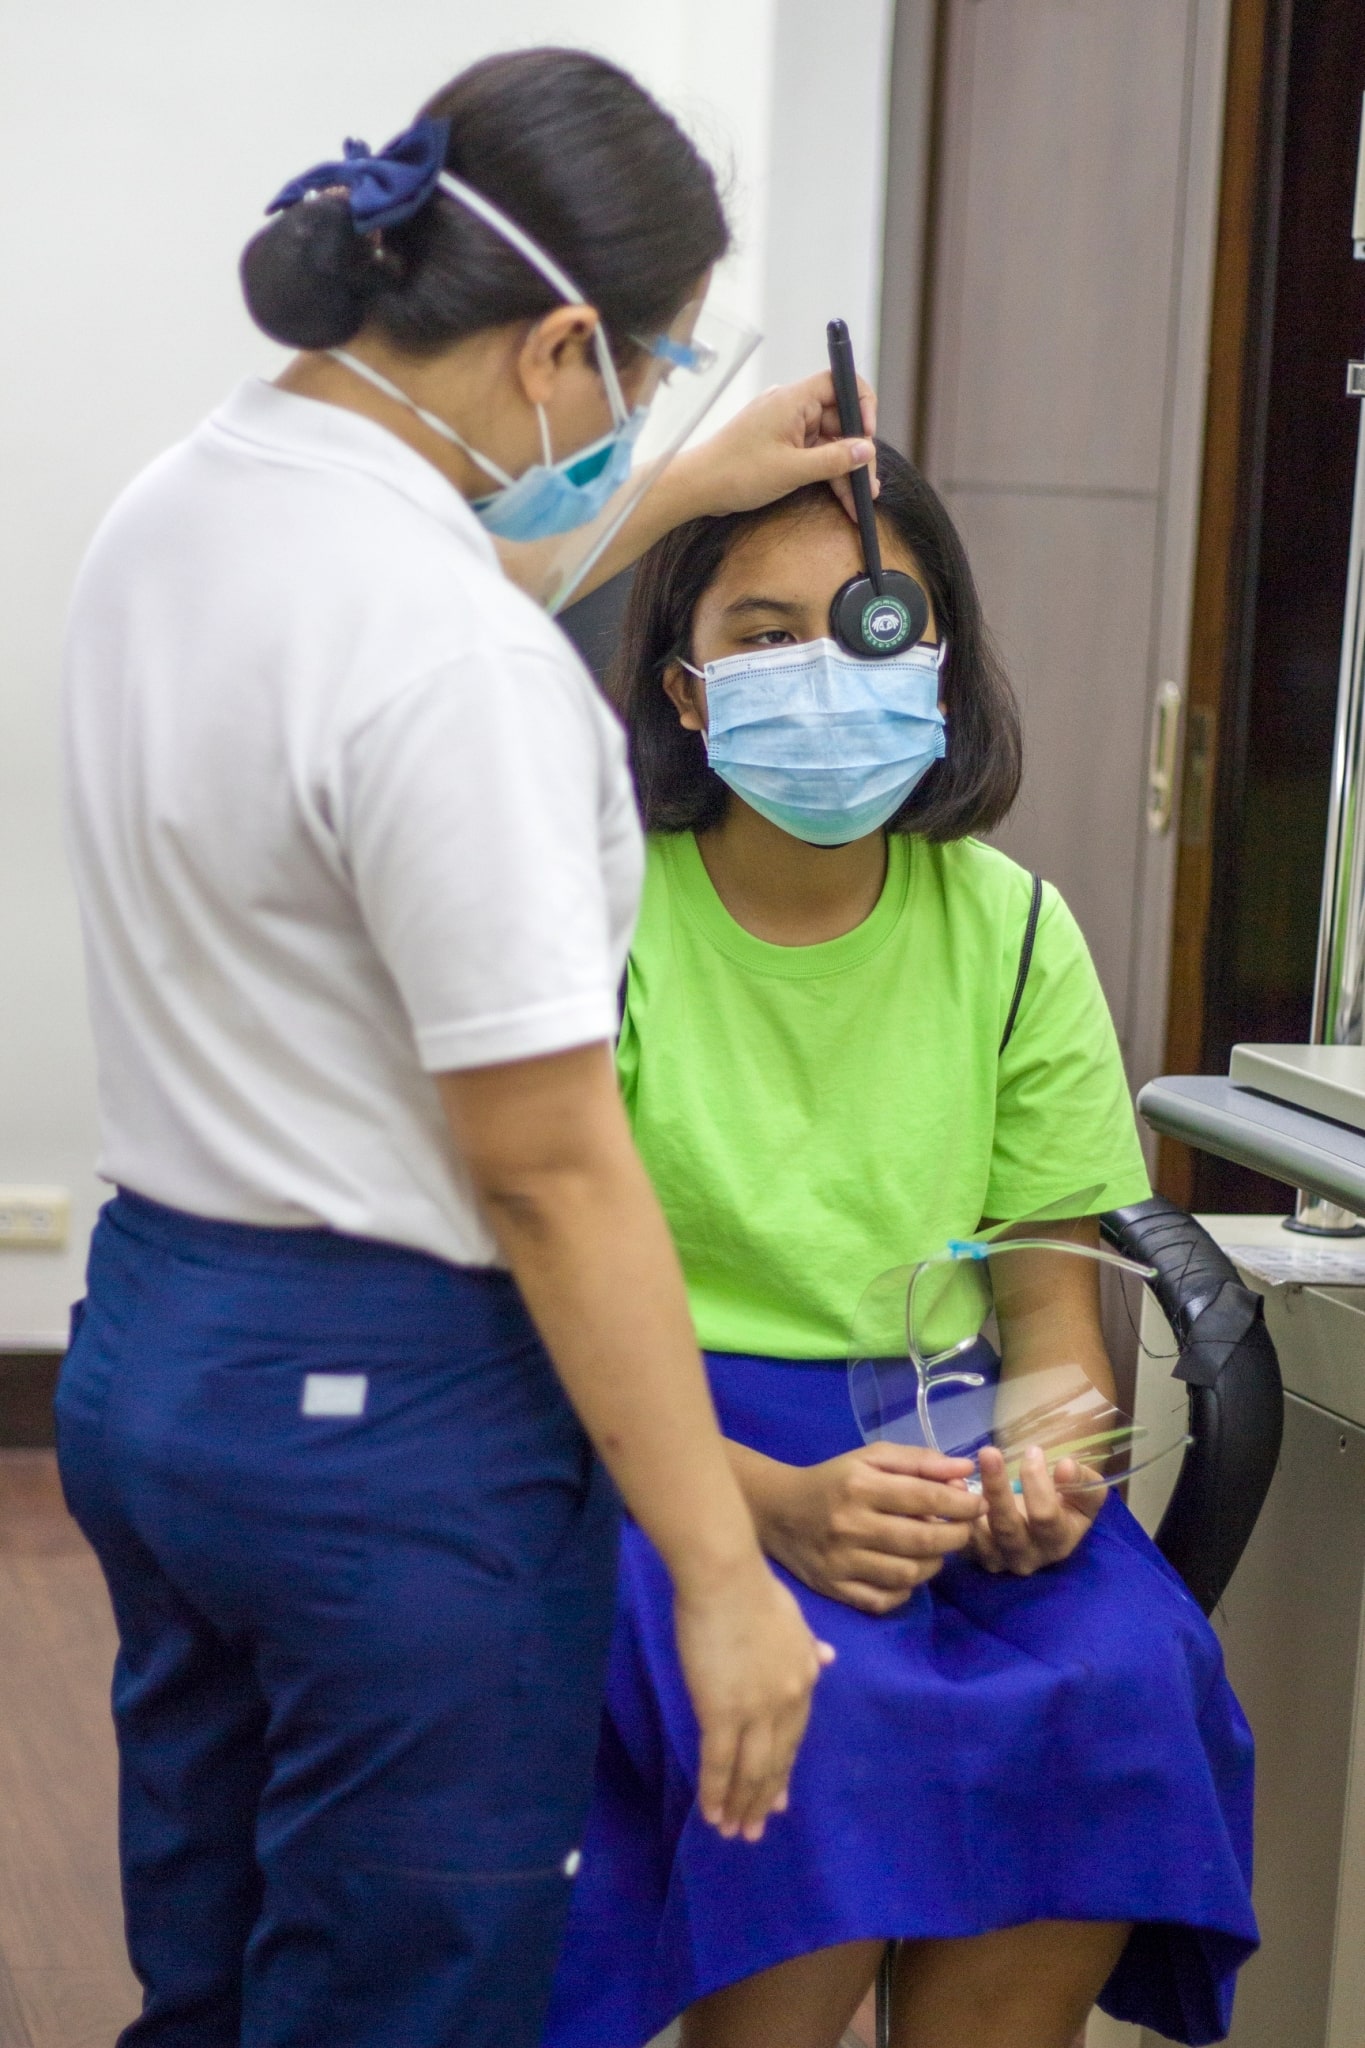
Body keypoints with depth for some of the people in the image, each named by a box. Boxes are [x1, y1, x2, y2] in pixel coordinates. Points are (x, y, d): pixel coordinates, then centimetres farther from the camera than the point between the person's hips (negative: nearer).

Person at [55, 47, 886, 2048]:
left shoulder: (180, 507, 3)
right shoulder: (457, 667, -24)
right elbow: (548, 1166, -22)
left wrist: (676, 497, 27)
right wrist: (719, 1568, -15)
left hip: (144, 1339, 9)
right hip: (389, 1424, -9)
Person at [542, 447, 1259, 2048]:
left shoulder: (1012, 932, 5)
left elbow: (1057, 1281, 8)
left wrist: (1054, 1455, -15)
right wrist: (774, 1505, -25)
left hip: (938, 1442, 3)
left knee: (1126, 1683, -25)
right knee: (812, 1700, -32)